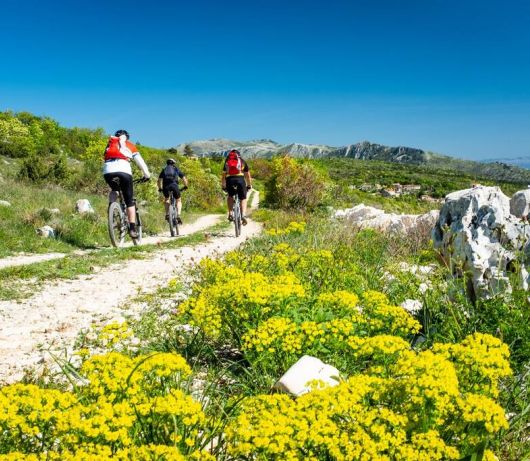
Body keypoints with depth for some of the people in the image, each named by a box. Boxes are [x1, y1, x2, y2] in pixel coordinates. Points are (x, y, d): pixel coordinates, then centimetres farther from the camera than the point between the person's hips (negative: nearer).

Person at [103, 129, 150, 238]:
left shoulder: (110, 143, 31)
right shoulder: (129, 145, 25)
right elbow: (140, 161, 25)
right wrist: (147, 174, 35)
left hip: (108, 171, 2)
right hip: (123, 171, -2)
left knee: (114, 190, 33)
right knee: (129, 201, 7)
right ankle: (132, 228, 0)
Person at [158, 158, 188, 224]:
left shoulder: (164, 170, 27)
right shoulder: (176, 169, 24)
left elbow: (159, 180, 19)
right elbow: (184, 179, 19)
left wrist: (160, 188, 29)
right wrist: (186, 186, 33)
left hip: (165, 186, 2)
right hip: (174, 185, -1)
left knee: (166, 199, 29)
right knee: (178, 201, 17)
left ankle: (167, 214, 12)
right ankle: (178, 216, -1)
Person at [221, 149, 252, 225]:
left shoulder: (227, 162, 27)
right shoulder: (242, 162, 25)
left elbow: (223, 176, 30)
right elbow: (248, 176, 29)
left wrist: (223, 186, 40)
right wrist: (249, 186, 41)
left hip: (229, 179, 1)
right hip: (240, 179, -1)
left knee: (230, 196, 26)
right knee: (243, 199, 12)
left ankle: (230, 214, 11)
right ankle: (243, 215, -10)